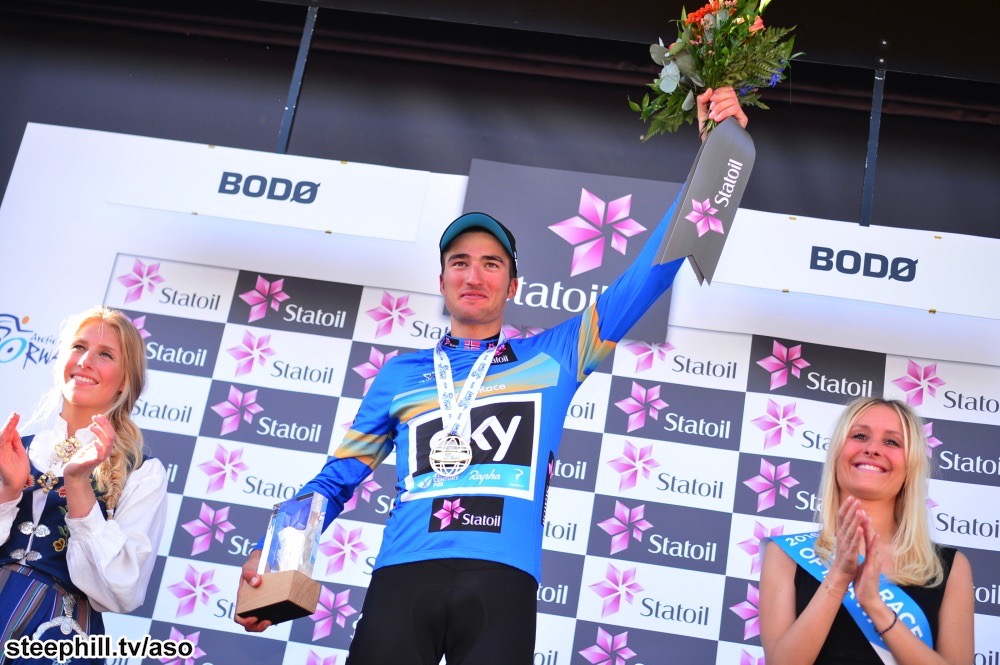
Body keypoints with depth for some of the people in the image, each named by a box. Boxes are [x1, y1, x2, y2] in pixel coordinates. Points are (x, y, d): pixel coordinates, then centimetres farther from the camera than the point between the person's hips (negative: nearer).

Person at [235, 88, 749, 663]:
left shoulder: (553, 358, 17)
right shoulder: (401, 374, 20)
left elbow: (646, 278, 13)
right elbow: (339, 478, 22)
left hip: (503, 583, -1)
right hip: (402, 578, 1)